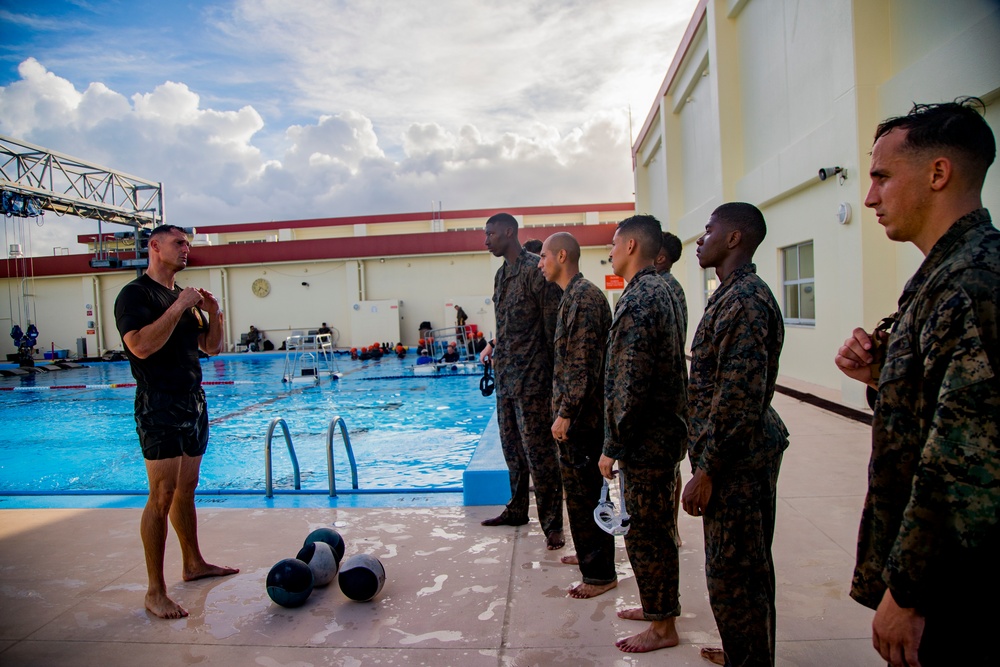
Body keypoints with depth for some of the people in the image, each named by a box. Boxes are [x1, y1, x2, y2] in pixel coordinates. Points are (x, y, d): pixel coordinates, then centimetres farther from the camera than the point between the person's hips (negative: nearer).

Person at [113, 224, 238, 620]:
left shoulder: (184, 296, 18)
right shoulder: (136, 294, -7)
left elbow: (211, 348, 17)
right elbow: (140, 345, -23)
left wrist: (213, 315, 0)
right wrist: (178, 308, -21)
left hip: (193, 402, 8)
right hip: (159, 406, -8)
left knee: (186, 490, 16)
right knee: (162, 496, -8)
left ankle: (193, 564, 29)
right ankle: (155, 592, -1)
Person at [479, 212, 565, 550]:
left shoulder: (536, 270, -13)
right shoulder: (501, 274, 14)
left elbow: (553, 328, -15)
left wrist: (554, 379, -15)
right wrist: (493, 345, 6)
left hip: (531, 380, -9)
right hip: (505, 378, 9)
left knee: (539, 454, -2)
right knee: (513, 450, 18)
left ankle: (552, 525, 9)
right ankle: (517, 510, 32)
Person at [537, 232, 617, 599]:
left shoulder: (584, 296, -18)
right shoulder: (573, 295, 14)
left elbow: (585, 363, -23)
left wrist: (565, 413, -22)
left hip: (581, 416, -10)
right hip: (576, 413, 10)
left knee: (583, 492, -1)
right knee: (580, 489, 20)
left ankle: (600, 572, 11)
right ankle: (589, 553, 35)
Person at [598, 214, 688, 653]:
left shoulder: (639, 298, -20)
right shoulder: (657, 290, 13)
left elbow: (632, 384, -24)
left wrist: (612, 445, -18)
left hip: (647, 437, -10)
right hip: (659, 432, 10)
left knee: (646, 531, 3)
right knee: (653, 526, 20)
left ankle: (663, 626, 17)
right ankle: (658, 604, 35)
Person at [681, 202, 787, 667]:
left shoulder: (743, 301, -20)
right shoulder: (734, 294, 13)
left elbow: (738, 399, -25)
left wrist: (706, 472, -21)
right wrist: (706, 460, 20)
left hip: (737, 460, -11)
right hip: (745, 453, 11)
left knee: (733, 575, 2)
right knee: (746, 567, 22)